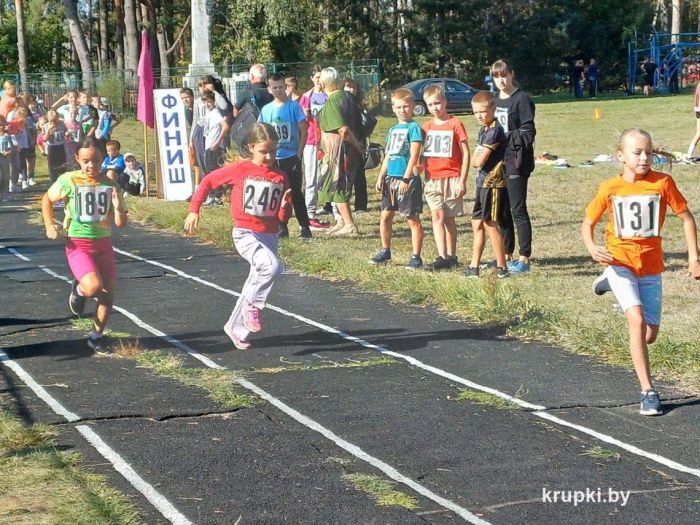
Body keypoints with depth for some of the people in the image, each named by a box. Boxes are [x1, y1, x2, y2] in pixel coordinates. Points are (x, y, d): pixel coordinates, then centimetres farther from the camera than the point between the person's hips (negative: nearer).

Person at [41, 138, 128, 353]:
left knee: (109, 293, 3)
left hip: (103, 244, 4)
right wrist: (49, 225, -2)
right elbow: (47, 199, 10)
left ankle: (96, 336, 24)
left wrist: (118, 207, -21)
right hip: (78, 244, -4)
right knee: (93, 287, -25)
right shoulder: (68, 181, -9)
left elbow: (121, 223, -1)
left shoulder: (109, 185, -1)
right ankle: (78, 290, 12)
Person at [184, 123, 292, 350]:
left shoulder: (280, 178, 5)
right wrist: (194, 210, -2)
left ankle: (236, 328, 32)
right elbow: (208, 181, 6)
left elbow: (284, 217, 8)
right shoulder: (239, 170, -4)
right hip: (245, 234, -5)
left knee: (255, 284, 13)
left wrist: (285, 205, -16)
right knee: (272, 266, -30)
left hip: (270, 236, 5)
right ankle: (253, 306, -10)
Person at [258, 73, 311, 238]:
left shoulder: (293, 106, -4)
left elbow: (304, 131, -3)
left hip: (291, 157, -4)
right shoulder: (266, 110, 6)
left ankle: (305, 227, 2)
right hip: (273, 159, 4)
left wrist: (299, 154, -9)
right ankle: (282, 228, 15)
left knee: (296, 193, -3)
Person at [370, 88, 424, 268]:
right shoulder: (392, 130, 15)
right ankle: (385, 251, 25)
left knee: (413, 219, -1)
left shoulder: (413, 127, -8)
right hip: (391, 179, 8)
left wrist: (406, 178, -19)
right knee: (385, 216, 11)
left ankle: (416, 256, 3)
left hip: (407, 180, -7)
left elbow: (414, 156, -14)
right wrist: (381, 177, 12)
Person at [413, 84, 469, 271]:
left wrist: (462, 181, -9)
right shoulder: (427, 126, 10)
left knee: (449, 218, 2)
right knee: (437, 216, -5)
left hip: (451, 178, -4)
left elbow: (465, 154, -5)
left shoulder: (455, 124, -5)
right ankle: (442, 256, -7)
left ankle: (451, 256, 11)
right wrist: (421, 167, -3)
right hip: (432, 178, 4)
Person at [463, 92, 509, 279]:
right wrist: (478, 159, -6)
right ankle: (474, 266, 16)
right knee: (477, 224, 11)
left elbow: (479, 161, -18)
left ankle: (501, 267, 3)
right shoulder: (484, 130, 14)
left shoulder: (494, 131, -17)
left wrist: (476, 159, 1)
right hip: (483, 183, 9)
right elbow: (476, 159, 13)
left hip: (493, 184, -9)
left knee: (490, 224, -4)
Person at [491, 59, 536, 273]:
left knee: (517, 210, -5)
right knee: (502, 211, 11)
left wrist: (504, 136, -18)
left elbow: (528, 134, -12)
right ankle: (507, 255, 20)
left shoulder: (521, 99, -9)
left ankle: (524, 258, 0)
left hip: (516, 165, -7)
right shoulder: (494, 100, 13)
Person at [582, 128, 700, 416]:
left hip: (651, 266, 2)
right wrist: (591, 247, -17)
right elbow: (588, 222, 4)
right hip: (620, 261, -2)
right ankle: (648, 392, -15)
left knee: (649, 335, 9)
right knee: (637, 320, -23)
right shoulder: (610, 188, -6)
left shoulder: (663, 182, -8)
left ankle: (612, 284, 35)